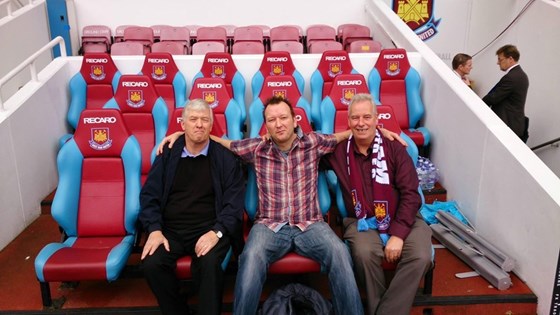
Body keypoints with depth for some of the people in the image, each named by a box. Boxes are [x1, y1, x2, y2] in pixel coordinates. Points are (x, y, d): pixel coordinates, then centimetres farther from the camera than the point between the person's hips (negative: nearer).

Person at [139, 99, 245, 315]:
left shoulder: (225, 158, 3)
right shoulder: (168, 155, 9)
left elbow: (234, 201, -3)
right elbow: (149, 195, 7)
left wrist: (216, 232, -18)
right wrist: (154, 229, -8)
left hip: (209, 229, -2)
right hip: (170, 229, 3)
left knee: (209, 263, -32)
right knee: (151, 264, -24)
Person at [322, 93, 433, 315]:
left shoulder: (394, 148, 0)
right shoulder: (338, 151, 5)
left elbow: (410, 194, -4)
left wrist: (398, 234, -15)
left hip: (402, 219, 1)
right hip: (362, 222, 0)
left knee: (420, 257, -26)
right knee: (364, 254, -31)